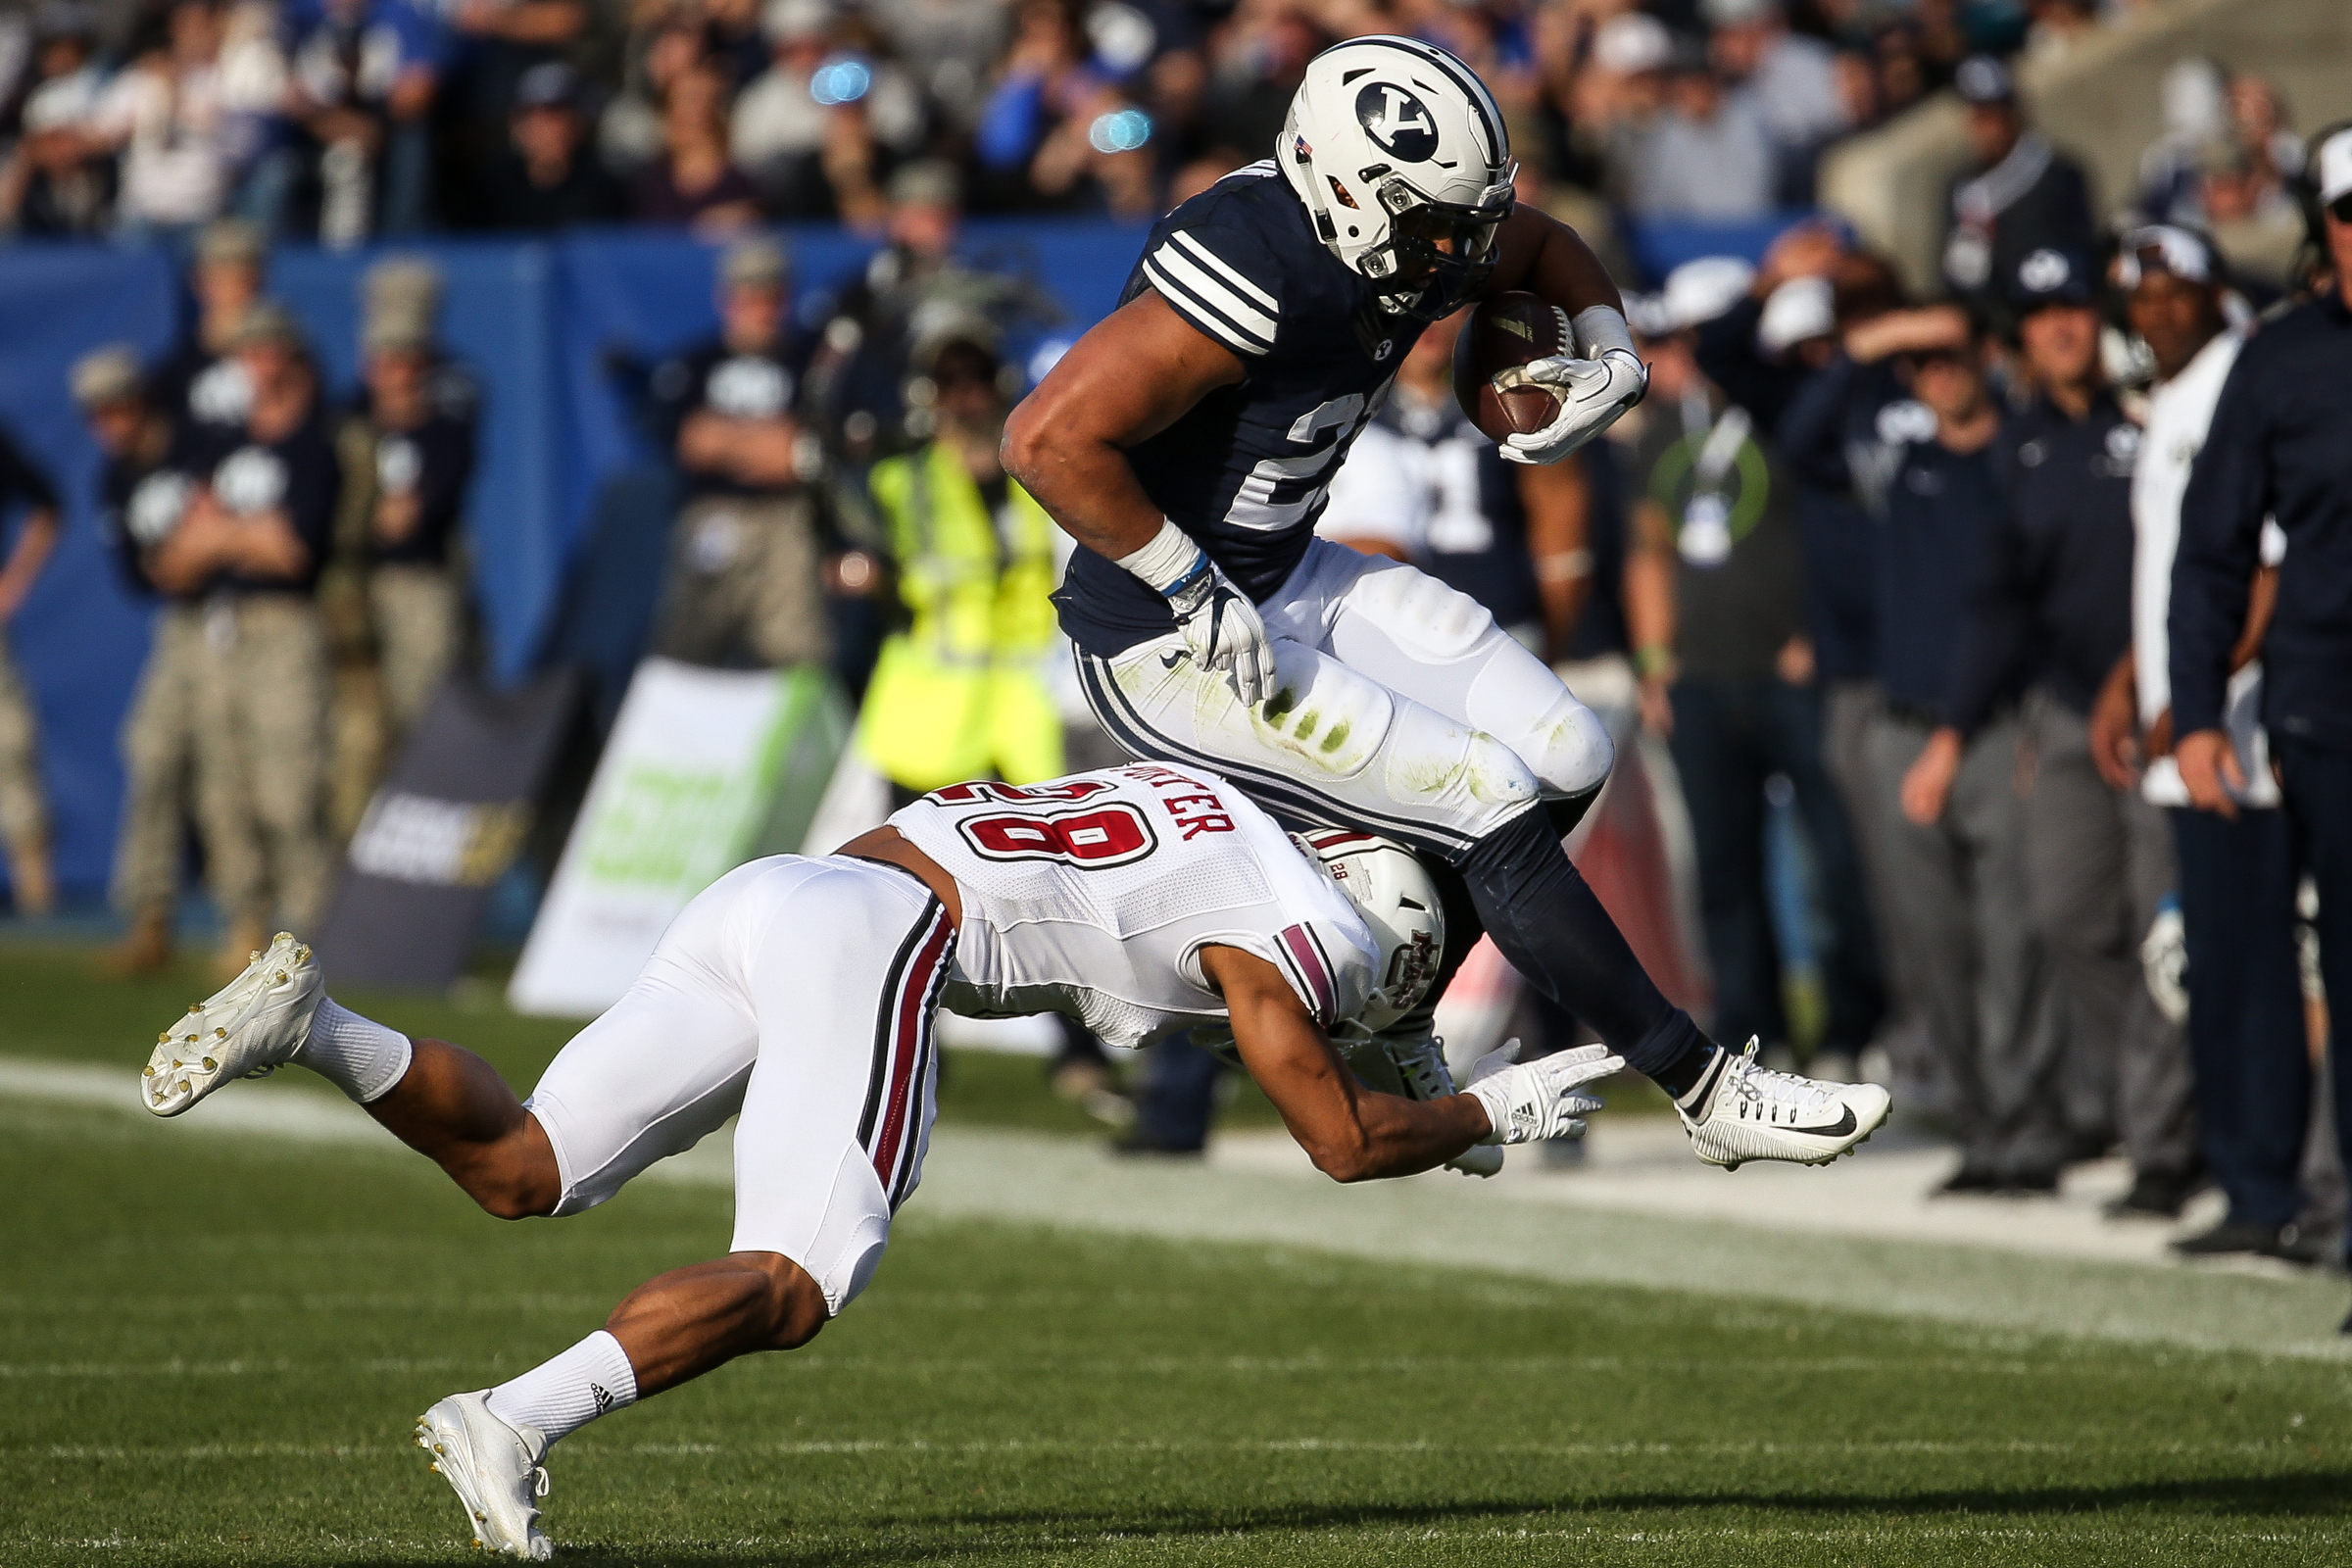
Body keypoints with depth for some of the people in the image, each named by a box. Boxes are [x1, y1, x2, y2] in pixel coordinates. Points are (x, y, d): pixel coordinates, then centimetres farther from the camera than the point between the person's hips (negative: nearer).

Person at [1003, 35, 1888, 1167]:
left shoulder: (1415, 244, -3)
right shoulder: (1260, 273, -31)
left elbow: (1544, 247, 21)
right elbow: (1048, 441, -35)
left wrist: (1612, 354, 1)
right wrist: (1192, 588, -27)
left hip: (1288, 577, 9)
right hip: (1171, 648, -9)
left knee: (1567, 760, 2)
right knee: (1494, 811, -11)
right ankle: (1705, 1093, 1)